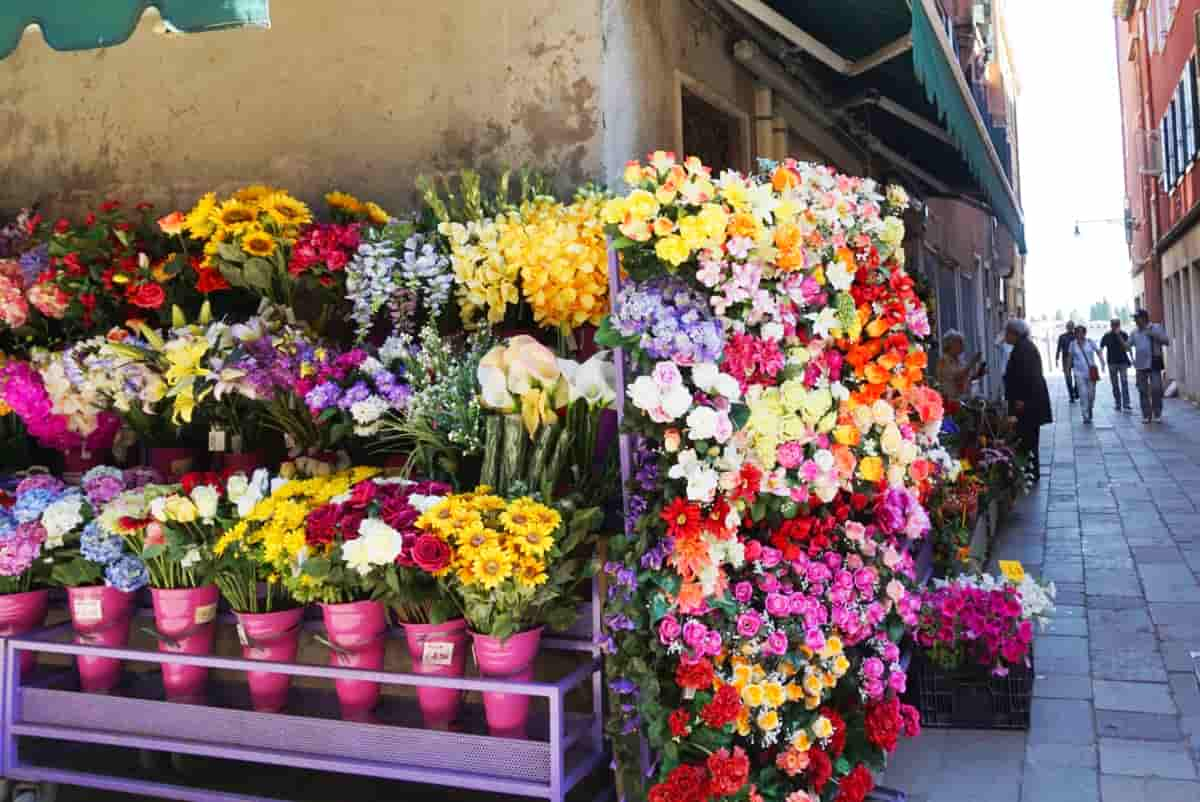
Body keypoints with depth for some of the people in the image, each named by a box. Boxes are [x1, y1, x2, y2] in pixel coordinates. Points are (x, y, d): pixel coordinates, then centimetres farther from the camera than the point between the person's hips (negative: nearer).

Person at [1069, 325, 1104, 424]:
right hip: (1079, 372, 0)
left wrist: (1102, 362, -21)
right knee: (1083, 394, -8)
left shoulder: (1090, 342, -1)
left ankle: (1090, 411, 34)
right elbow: (1070, 357, 13)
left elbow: (1098, 352, -6)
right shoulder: (1073, 344, 2)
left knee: (1091, 394, 7)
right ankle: (1086, 416, -3)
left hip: (1091, 371, 0)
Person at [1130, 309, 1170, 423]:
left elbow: (1167, 341, -3)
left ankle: (1157, 414, 7)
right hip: (1140, 365, 4)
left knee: (1156, 389, -5)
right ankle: (1146, 415, 11)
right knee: (1143, 391, 4)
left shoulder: (1156, 328, 1)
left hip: (1154, 363, -4)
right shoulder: (1135, 332, 11)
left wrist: (1154, 334, -16)